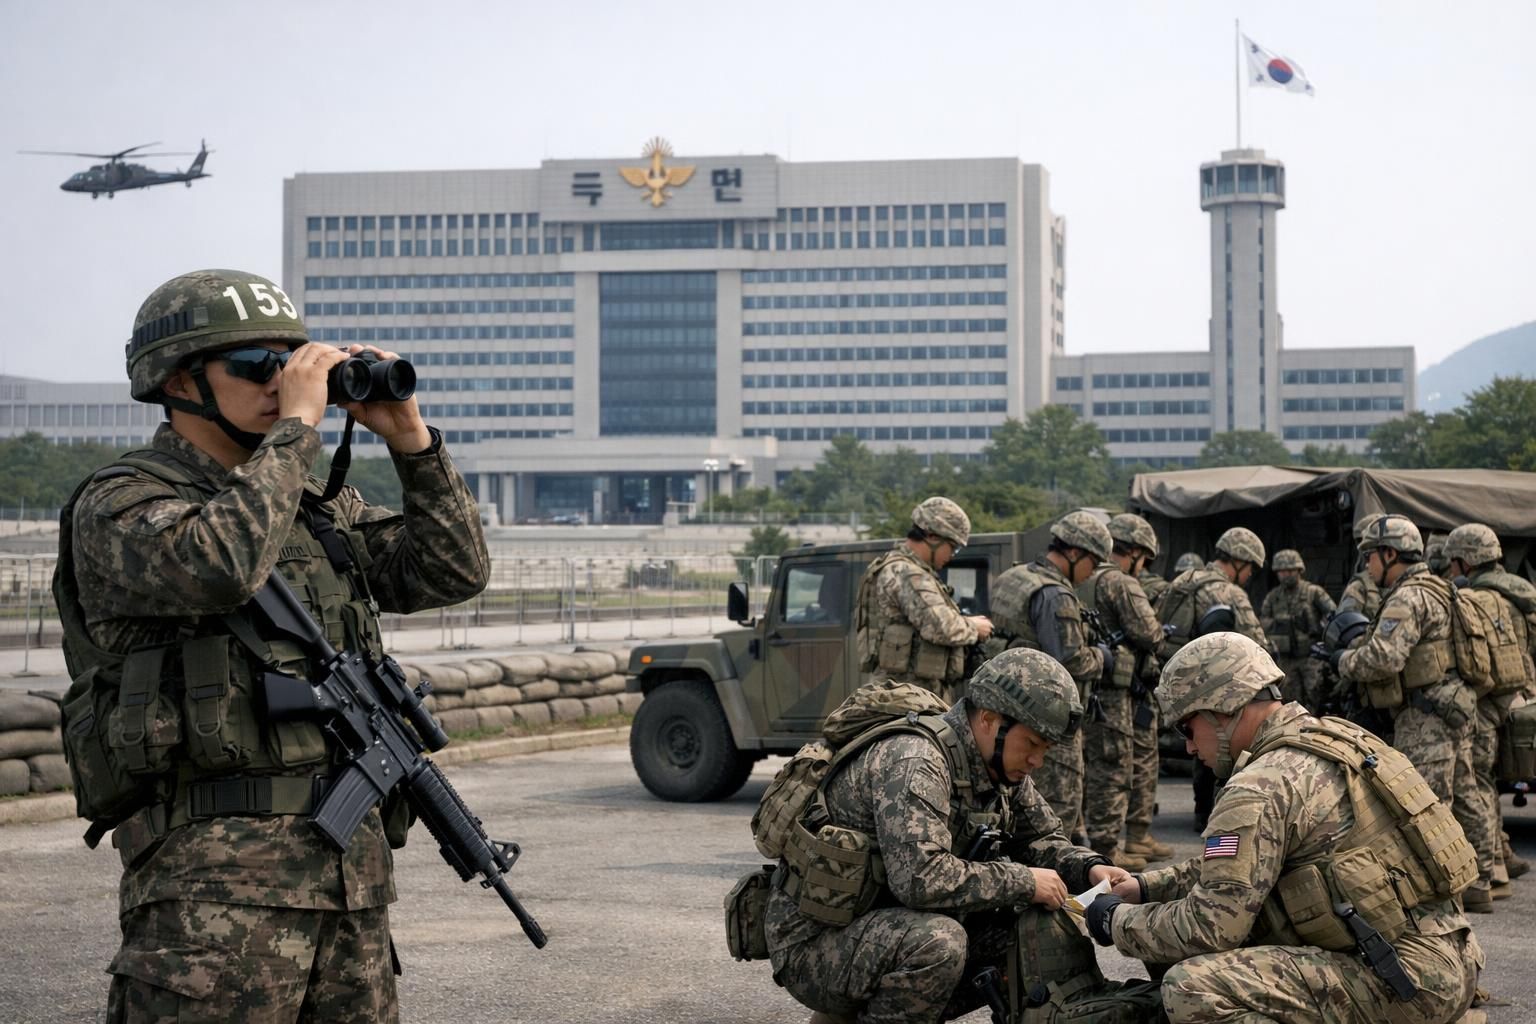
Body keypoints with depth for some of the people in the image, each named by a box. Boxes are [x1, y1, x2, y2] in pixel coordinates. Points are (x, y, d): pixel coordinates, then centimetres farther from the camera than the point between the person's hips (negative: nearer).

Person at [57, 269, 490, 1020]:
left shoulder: (320, 507, 18)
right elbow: (218, 565, -26)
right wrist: (297, 424, -16)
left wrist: (409, 435, 3)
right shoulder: (118, 507, -5)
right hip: (216, 877, -7)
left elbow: (453, 573, 13)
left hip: (353, 866, 7)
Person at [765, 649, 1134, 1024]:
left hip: (890, 929, 10)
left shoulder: (1001, 766, 5)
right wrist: (1023, 882, -23)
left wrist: (1090, 869, -4)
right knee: (938, 943, -34)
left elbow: (1040, 838, 18)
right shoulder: (913, 761, -24)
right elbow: (921, 877, -34)